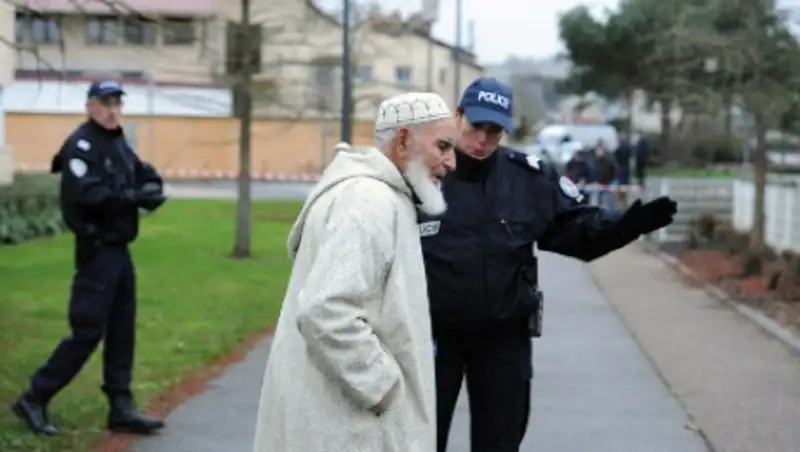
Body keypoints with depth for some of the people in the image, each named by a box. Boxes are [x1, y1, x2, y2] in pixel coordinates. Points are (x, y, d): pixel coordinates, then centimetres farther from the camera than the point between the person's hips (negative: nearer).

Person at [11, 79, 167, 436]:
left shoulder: (118, 143, 15)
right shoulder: (81, 145, -13)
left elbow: (146, 174, 13)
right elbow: (85, 195, -26)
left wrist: (152, 187, -10)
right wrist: (134, 197, -26)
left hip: (119, 249, 9)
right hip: (97, 250, -9)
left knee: (122, 330, 10)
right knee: (87, 331, -8)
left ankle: (121, 408, 16)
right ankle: (34, 399, 3)